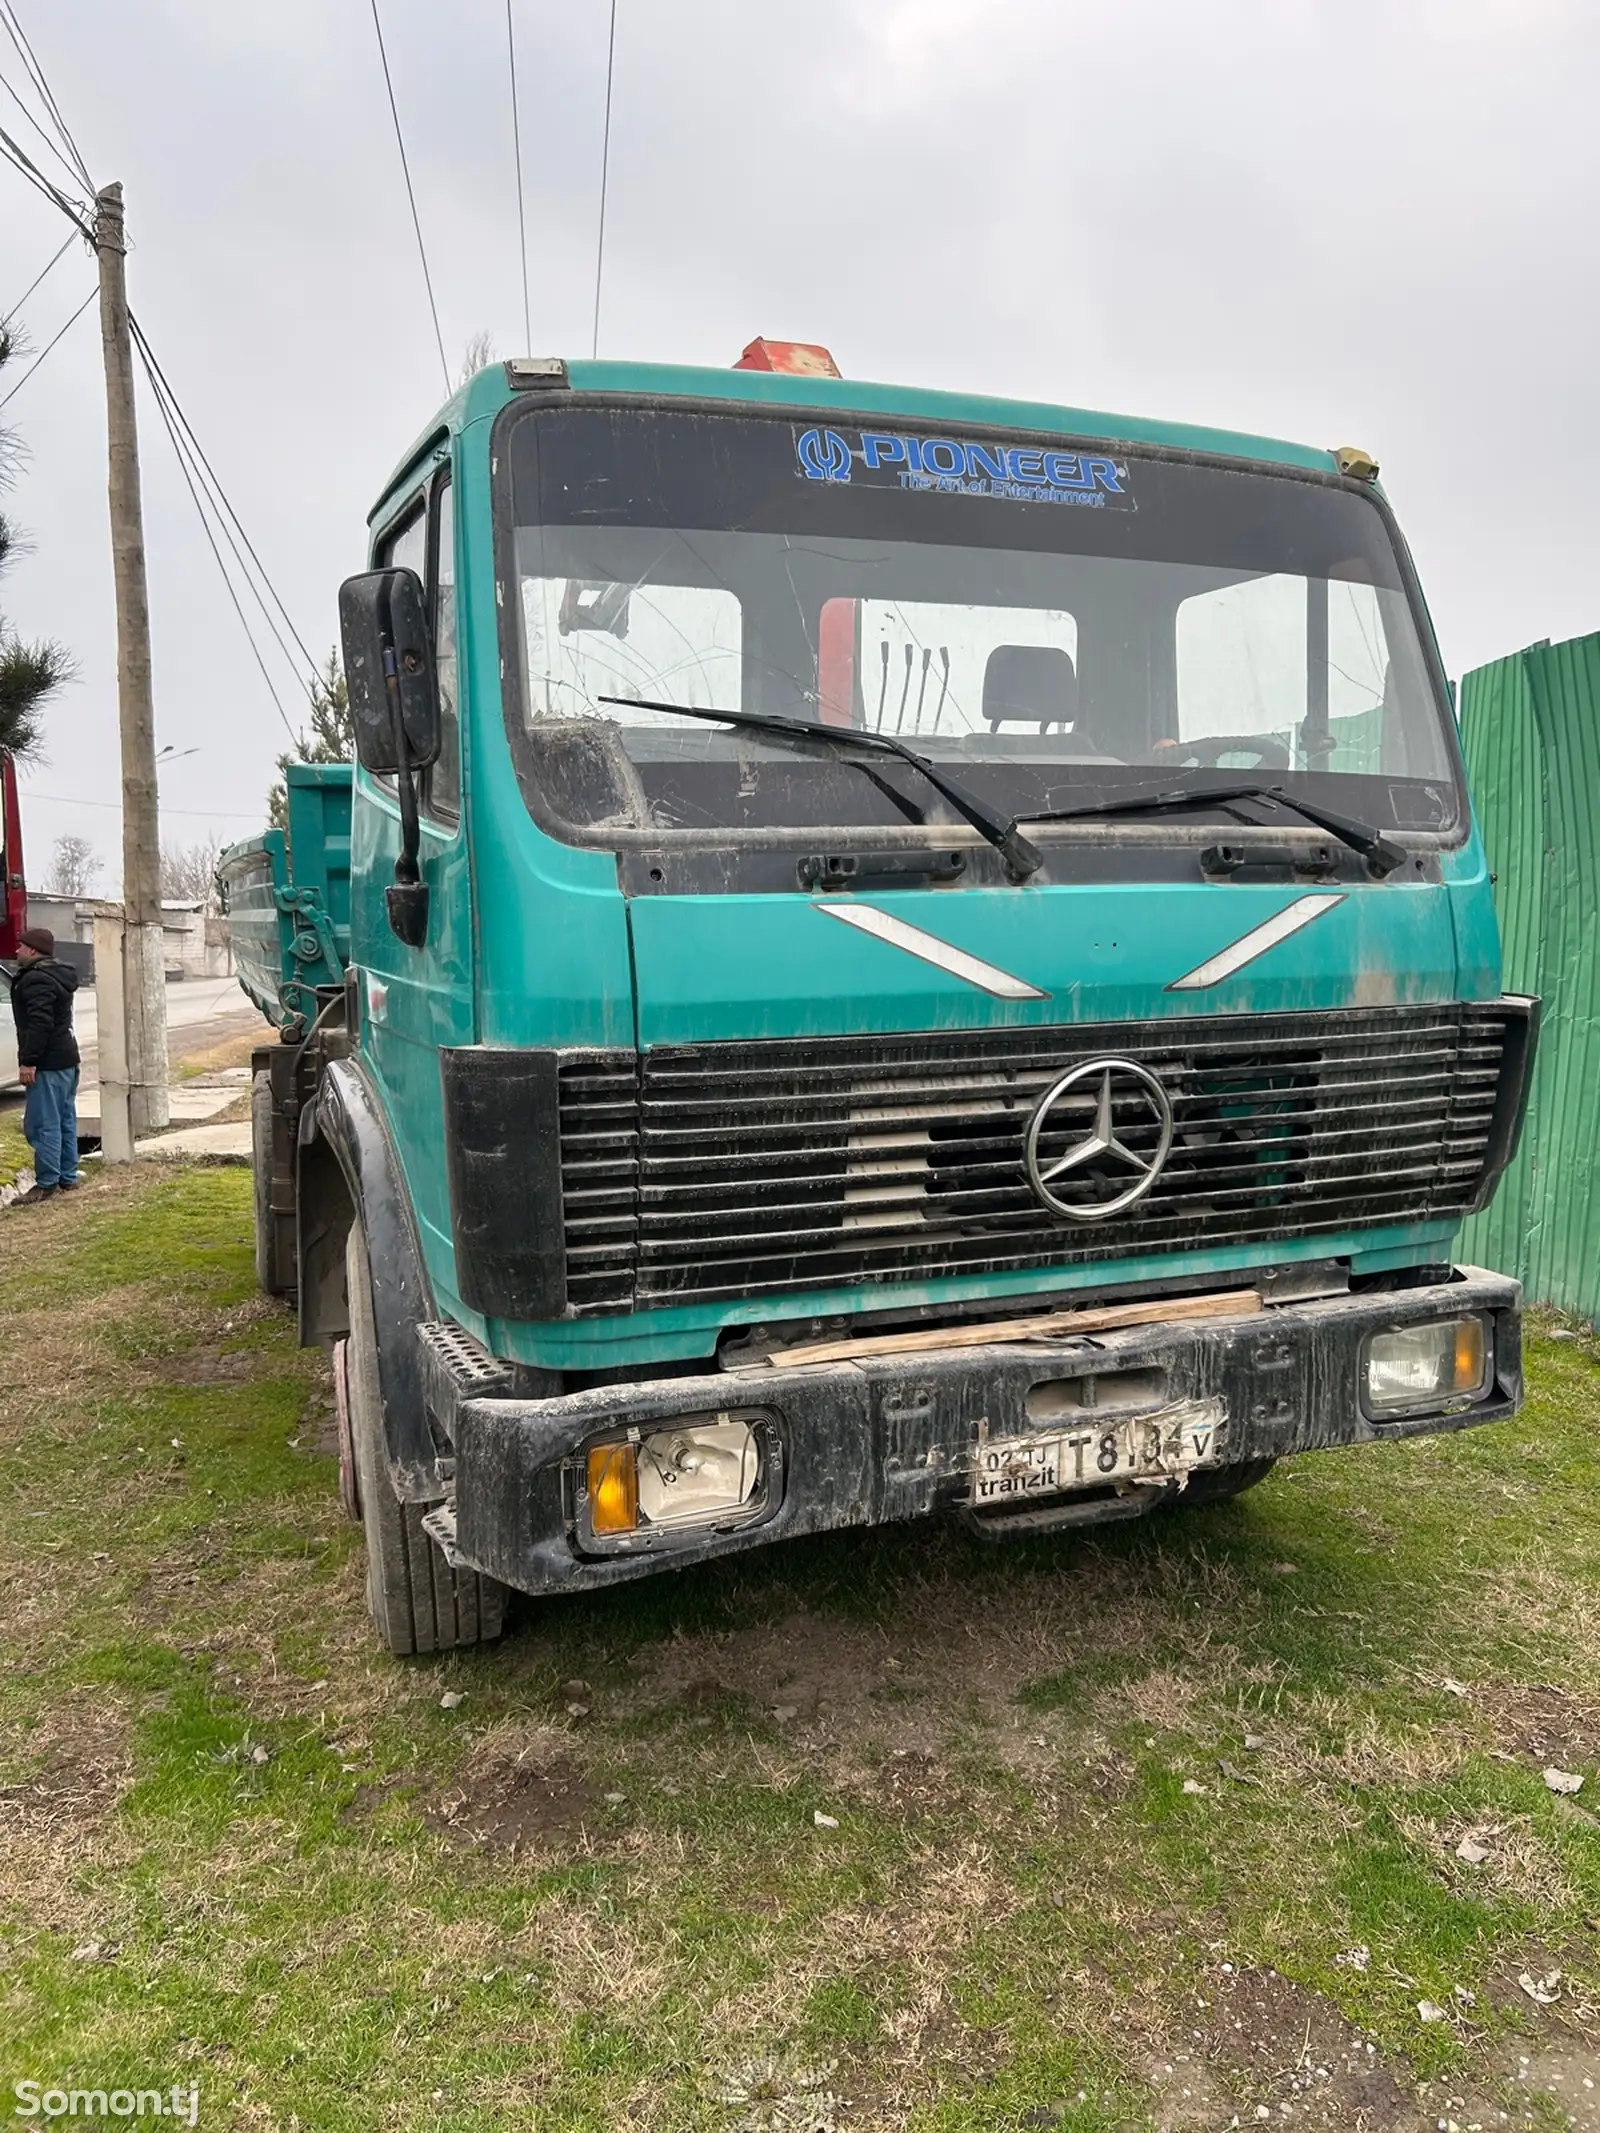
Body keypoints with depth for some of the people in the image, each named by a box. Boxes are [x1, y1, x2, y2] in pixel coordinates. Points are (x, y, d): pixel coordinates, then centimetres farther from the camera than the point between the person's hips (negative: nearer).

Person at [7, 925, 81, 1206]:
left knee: (41, 1124, -7)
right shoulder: (56, 975, 17)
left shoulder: (36, 980, -16)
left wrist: (28, 1061, -23)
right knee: (64, 1122, 14)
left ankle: (47, 1184, -6)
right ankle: (67, 1178, 19)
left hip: (48, 1063, -11)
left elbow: (39, 1024, -24)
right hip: (66, 1058, 11)